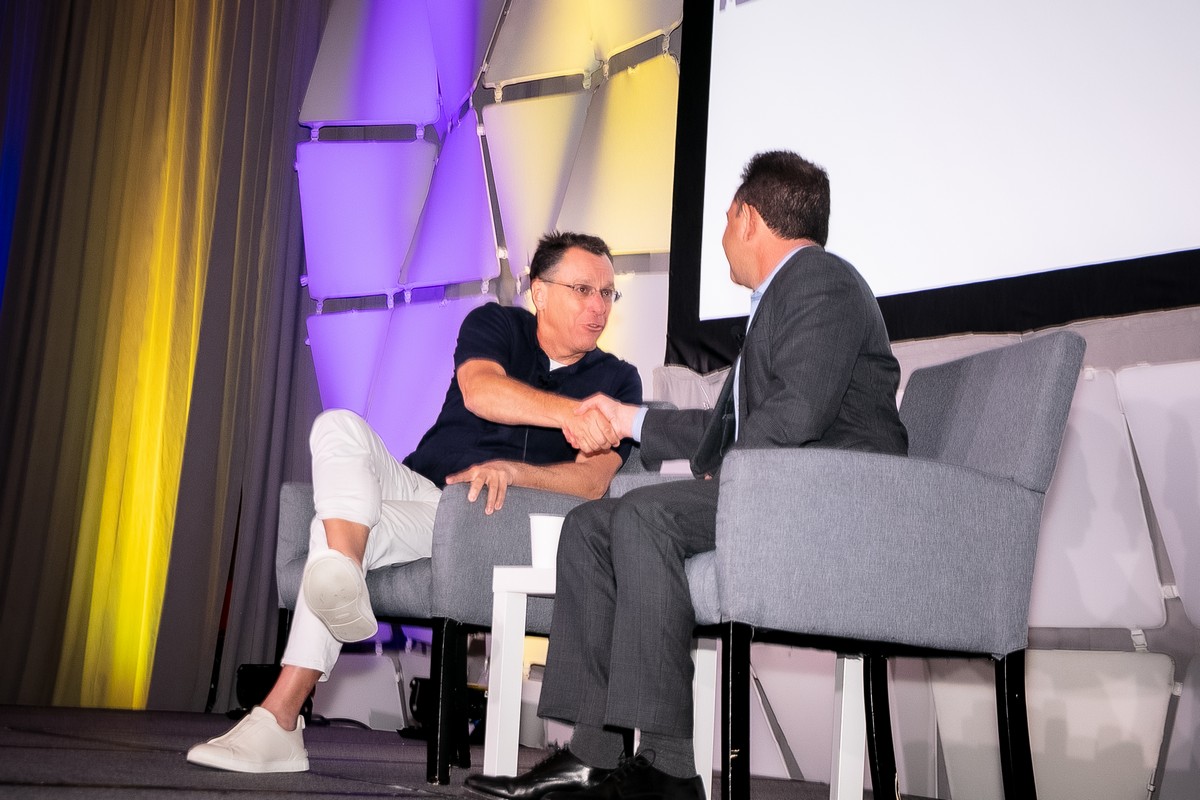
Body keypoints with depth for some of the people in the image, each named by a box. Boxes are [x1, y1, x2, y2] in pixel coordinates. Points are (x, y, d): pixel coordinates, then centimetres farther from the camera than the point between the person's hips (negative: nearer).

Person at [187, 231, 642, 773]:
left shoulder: (617, 382, 6)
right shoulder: (496, 326, 6)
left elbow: (594, 479, -8)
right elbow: (479, 389, -19)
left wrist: (511, 471, -26)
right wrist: (569, 414, -37)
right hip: (415, 485, 3)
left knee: (333, 533, -28)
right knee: (339, 425, -28)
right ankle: (342, 587, -45)